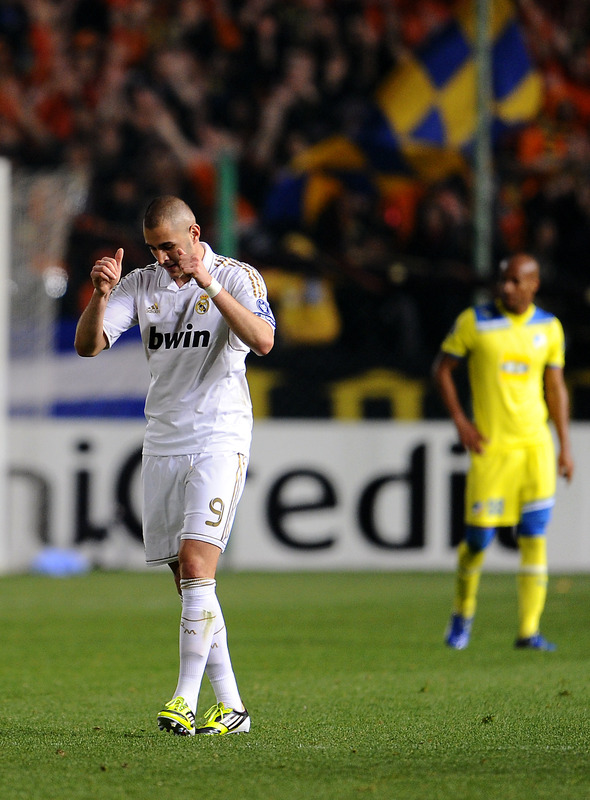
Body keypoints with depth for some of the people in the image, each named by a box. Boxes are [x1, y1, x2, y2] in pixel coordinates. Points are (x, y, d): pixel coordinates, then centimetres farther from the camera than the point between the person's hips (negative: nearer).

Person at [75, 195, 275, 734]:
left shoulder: (237, 277, -3)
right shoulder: (142, 284, 10)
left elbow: (263, 341, -20)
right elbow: (88, 345, 2)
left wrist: (212, 286, -28)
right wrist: (101, 295, -16)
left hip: (219, 437, -5)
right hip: (162, 442, 5)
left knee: (195, 562, -17)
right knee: (188, 580, 3)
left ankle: (186, 699, -16)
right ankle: (230, 707, 8)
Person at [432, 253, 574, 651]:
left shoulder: (549, 328, 6)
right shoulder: (475, 321, -1)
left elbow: (556, 387, 13)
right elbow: (442, 368, 7)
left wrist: (565, 446, 8)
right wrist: (461, 422, -3)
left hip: (535, 445, 2)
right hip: (490, 445, -2)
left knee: (535, 536, -6)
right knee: (479, 538, -2)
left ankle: (529, 629, -1)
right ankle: (463, 613, 23)